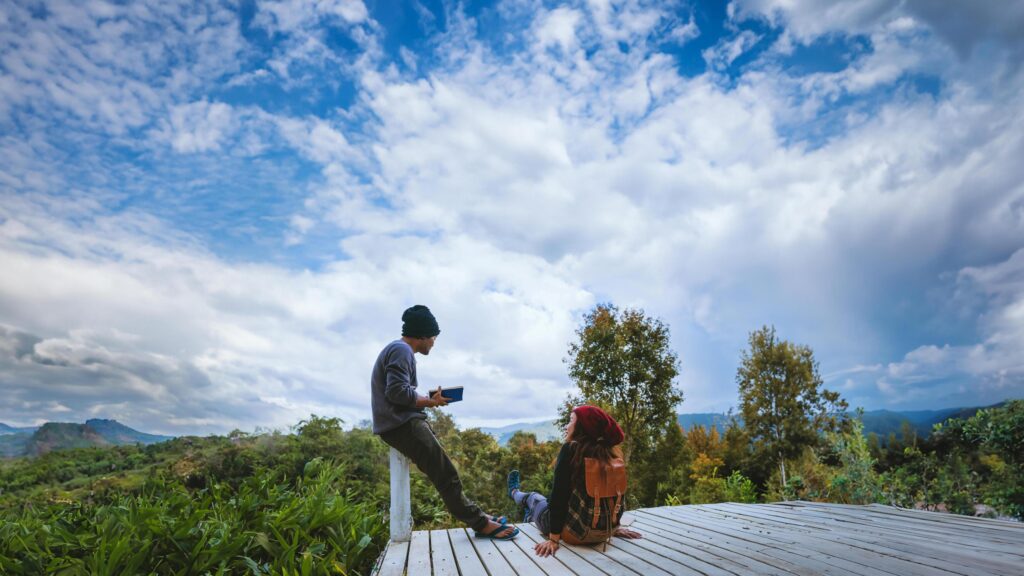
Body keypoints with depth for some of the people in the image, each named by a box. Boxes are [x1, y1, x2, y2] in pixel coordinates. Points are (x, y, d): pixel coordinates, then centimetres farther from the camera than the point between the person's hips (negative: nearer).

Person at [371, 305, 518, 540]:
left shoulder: (399, 349, 19)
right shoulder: (401, 350, -13)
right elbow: (397, 393, -23)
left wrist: (427, 399, 4)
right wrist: (430, 402, -10)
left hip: (403, 423, 11)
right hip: (402, 425, -11)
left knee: (445, 473, 12)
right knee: (446, 474, -9)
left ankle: (475, 516, 16)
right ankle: (480, 523, -2)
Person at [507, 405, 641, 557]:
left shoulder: (571, 449, -20)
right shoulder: (610, 453, -4)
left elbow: (559, 495, -22)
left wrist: (553, 539, -19)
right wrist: (615, 526, 18)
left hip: (571, 529, -4)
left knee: (534, 497, 28)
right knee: (545, 500, 33)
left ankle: (514, 493, 61)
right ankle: (529, 518, 64)